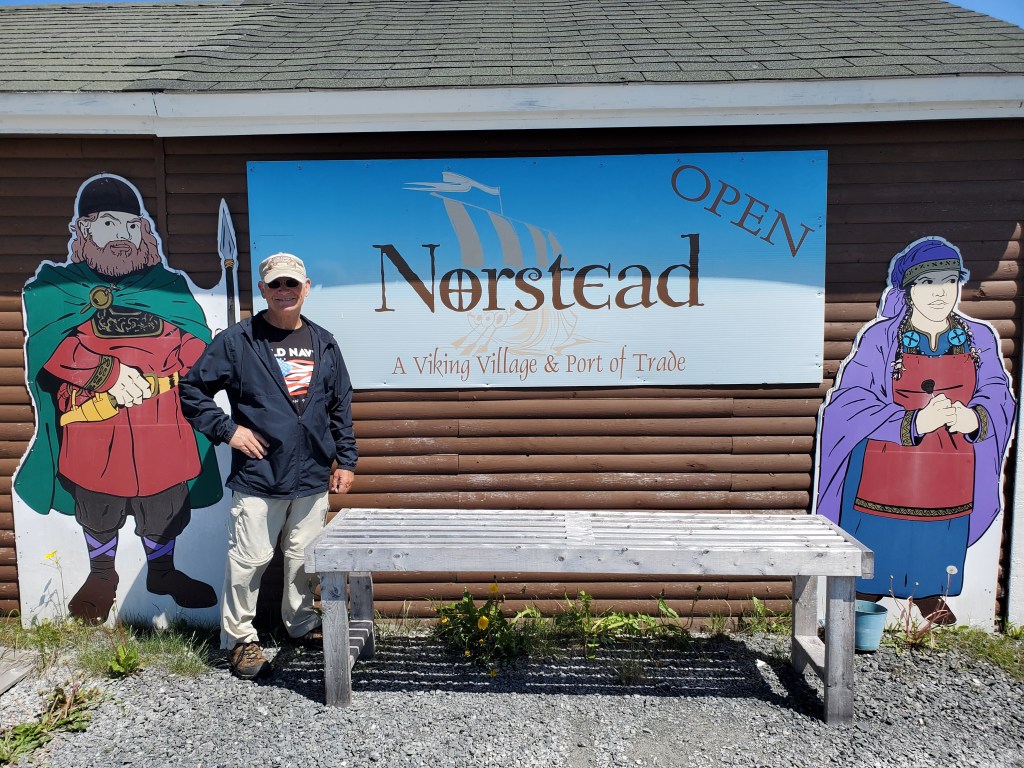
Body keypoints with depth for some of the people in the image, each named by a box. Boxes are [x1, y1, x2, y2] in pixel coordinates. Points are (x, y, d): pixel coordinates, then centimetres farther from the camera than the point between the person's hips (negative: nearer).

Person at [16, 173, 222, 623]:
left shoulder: (168, 285, 8)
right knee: (97, 511, 16)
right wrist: (108, 372, -24)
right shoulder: (56, 285, 4)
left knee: (166, 507, 14)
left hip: (162, 429, 1)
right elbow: (49, 346, -12)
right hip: (93, 432, -1)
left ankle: (162, 570, 39)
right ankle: (101, 573, 42)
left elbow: (197, 346, -4)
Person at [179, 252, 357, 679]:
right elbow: (192, 390, 1)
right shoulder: (237, 342, -3)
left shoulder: (323, 344, 8)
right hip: (258, 477, -3)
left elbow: (341, 407, 12)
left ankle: (302, 625, 34)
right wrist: (227, 430, -7)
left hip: (312, 477, 4)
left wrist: (346, 461, 9)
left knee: (304, 557, 15)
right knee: (249, 560, 3)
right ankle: (239, 638, 21)